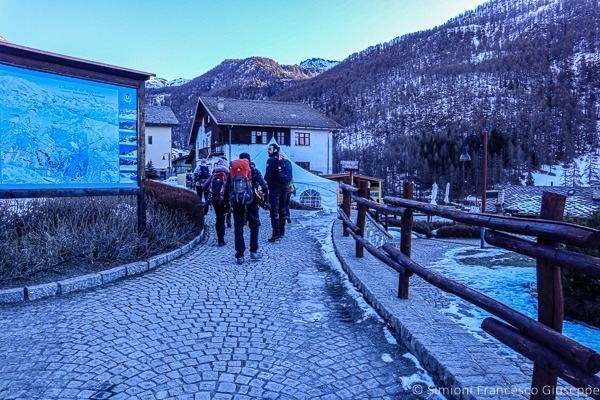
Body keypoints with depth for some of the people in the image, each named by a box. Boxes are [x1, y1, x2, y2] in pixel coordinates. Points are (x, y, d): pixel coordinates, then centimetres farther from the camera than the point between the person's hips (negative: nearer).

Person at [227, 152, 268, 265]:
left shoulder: (232, 170, 13)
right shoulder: (253, 169, 5)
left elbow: (227, 188, 11)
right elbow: (264, 185, -4)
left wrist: (230, 200, 18)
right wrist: (265, 196, 7)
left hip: (236, 203, 2)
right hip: (250, 202, -2)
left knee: (238, 229, 6)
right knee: (254, 226, 14)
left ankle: (239, 256, 6)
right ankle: (253, 252, 11)